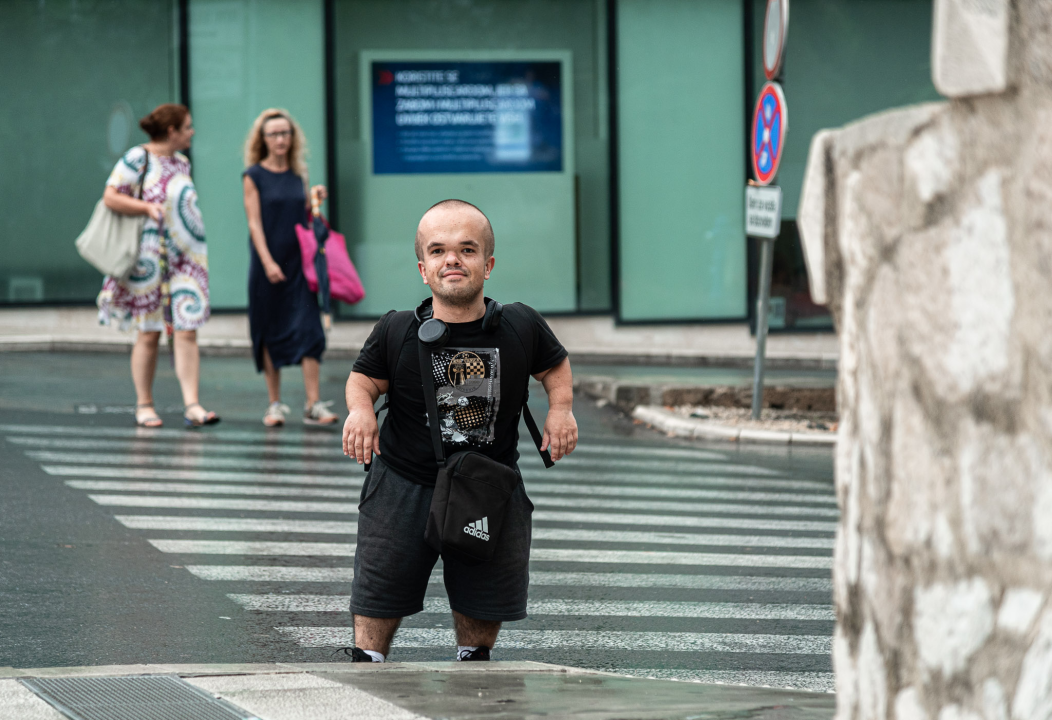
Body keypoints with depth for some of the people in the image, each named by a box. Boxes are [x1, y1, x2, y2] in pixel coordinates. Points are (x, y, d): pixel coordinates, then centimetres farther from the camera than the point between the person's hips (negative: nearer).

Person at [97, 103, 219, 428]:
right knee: (149, 333, 1)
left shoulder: (181, 162, 15)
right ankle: (144, 405, 11)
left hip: (187, 255, 6)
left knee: (187, 331, -5)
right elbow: (110, 197, -12)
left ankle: (192, 405, -10)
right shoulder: (138, 159, -7)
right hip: (150, 255, -6)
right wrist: (148, 208, -21)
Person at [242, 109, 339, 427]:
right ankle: (275, 404, 12)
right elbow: (255, 222, -7)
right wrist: (268, 262, -15)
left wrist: (315, 200, -1)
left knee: (309, 329, -7)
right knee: (270, 334, 3)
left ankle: (314, 405, -9)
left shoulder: (298, 174, 9)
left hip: (299, 263, 3)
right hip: (268, 264, -3)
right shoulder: (254, 176, -2)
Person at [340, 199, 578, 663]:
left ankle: (473, 660, 40)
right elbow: (364, 377, 1)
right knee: (379, 591, 8)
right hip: (405, 483, -1)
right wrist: (360, 408, -19)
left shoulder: (522, 327, -11)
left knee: (485, 595, 16)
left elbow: (554, 365, 8)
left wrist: (561, 408, -8)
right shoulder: (397, 332, -14)